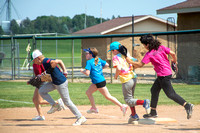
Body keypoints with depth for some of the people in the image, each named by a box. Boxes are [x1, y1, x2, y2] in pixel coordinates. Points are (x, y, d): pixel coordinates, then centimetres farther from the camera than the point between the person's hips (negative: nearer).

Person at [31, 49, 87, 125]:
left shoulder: (45, 61, -17)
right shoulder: (46, 61, 12)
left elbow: (55, 62, -35)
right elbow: (60, 61, 16)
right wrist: (64, 71, 8)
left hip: (61, 83, -10)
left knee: (67, 102, -1)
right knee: (41, 91, 9)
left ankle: (81, 118, 7)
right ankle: (55, 106, 13)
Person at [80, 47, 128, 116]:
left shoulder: (89, 62, -13)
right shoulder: (99, 60, 10)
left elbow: (87, 73, -20)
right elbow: (106, 65, 12)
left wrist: (82, 71, -1)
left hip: (99, 82, -10)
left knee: (108, 96, -6)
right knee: (88, 92, 18)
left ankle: (122, 106, -7)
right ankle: (94, 108, 23)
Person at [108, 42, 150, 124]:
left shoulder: (115, 57, -7)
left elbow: (119, 68, -20)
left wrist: (116, 76, -3)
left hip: (126, 80, -8)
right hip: (133, 77, 8)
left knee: (128, 100, 1)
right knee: (130, 97, 22)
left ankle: (144, 102, -22)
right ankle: (134, 115, 24)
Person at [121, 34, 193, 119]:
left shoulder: (149, 54, -14)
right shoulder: (161, 48, 3)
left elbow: (140, 65, -14)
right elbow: (172, 53, -2)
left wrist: (130, 62, -2)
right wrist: (175, 62, 16)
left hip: (164, 75, -9)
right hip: (168, 72, 9)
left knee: (170, 94, -6)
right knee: (154, 90, 17)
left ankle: (187, 105, -13)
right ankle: (153, 112, 22)